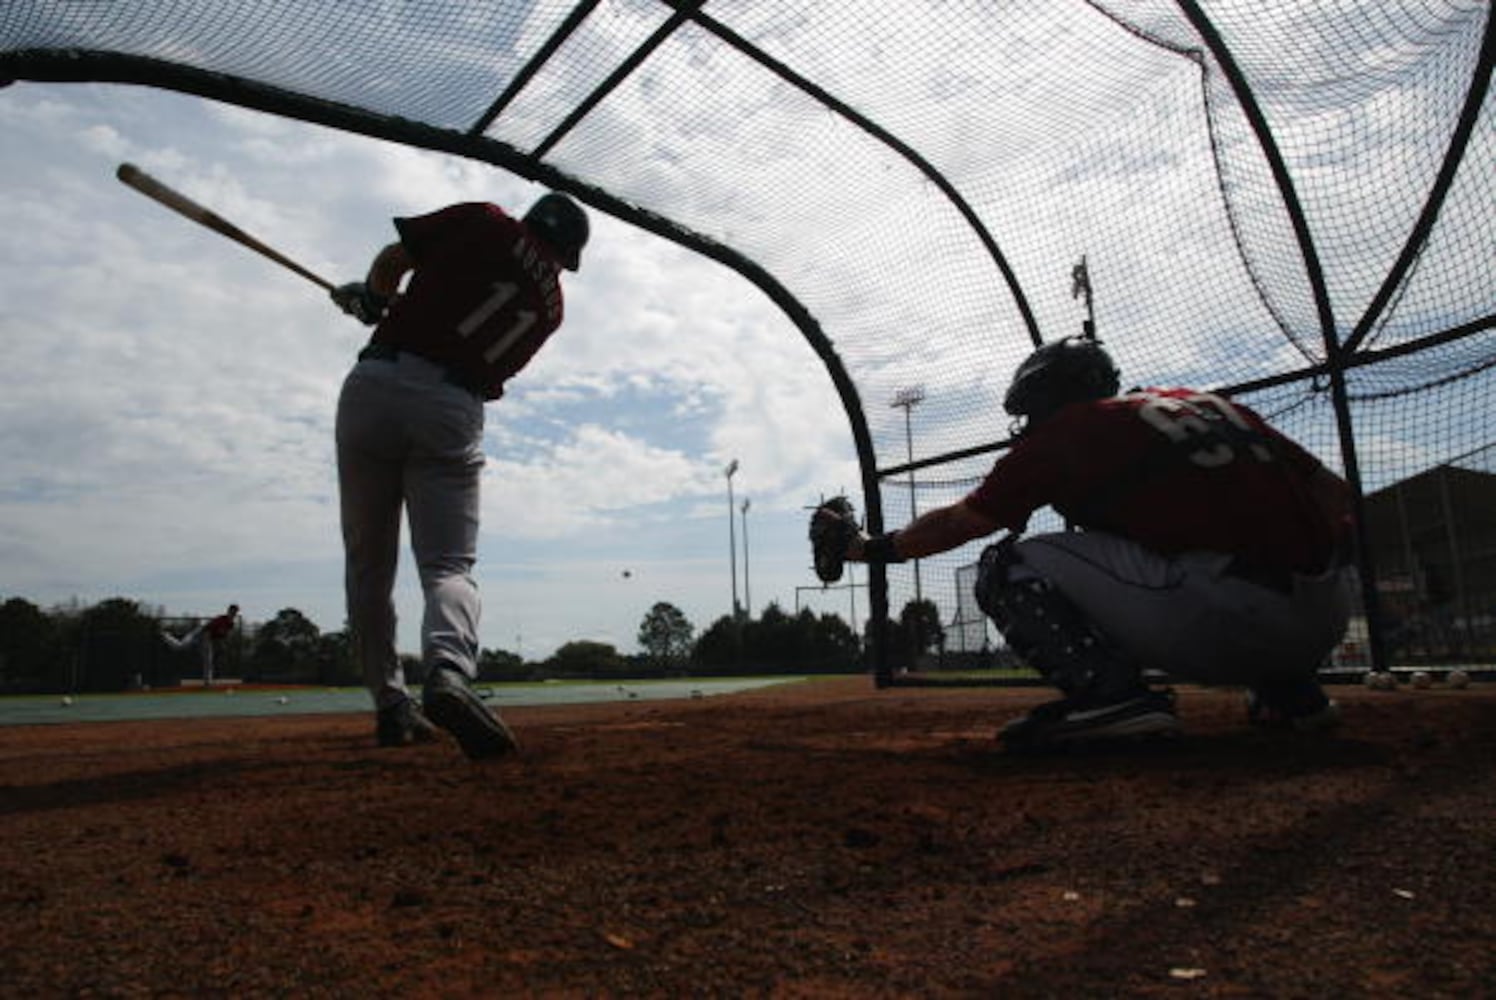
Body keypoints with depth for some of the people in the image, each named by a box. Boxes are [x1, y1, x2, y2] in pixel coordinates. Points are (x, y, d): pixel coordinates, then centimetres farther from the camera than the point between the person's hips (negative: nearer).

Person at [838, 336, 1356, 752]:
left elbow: (954, 524, 15)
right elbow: (1337, 494, 18)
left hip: (1226, 621, -7)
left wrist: (871, 548, 29)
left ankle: (1107, 691, -13)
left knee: (1007, 565, 3)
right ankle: (1290, 689, 24)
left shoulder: (1063, 433, 7)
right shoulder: (1211, 403, 23)